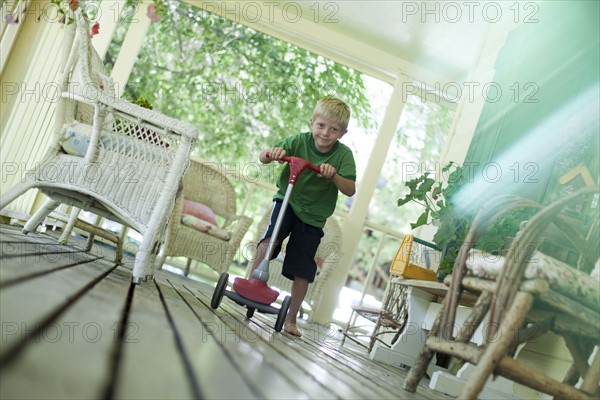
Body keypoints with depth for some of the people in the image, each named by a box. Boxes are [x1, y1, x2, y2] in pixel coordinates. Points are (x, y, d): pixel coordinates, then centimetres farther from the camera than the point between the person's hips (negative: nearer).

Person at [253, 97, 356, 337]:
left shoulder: (343, 154, -12)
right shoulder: (299, 142, -12)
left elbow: (350, 190, -19)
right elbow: (262, 158, -13)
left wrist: (334, 175, -37)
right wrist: (271, 153, -36)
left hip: (314, 216, 0)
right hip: (287, 201, 0)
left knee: (303, 272, 1)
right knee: (270, 239, -29)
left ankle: (291, 319, 16)